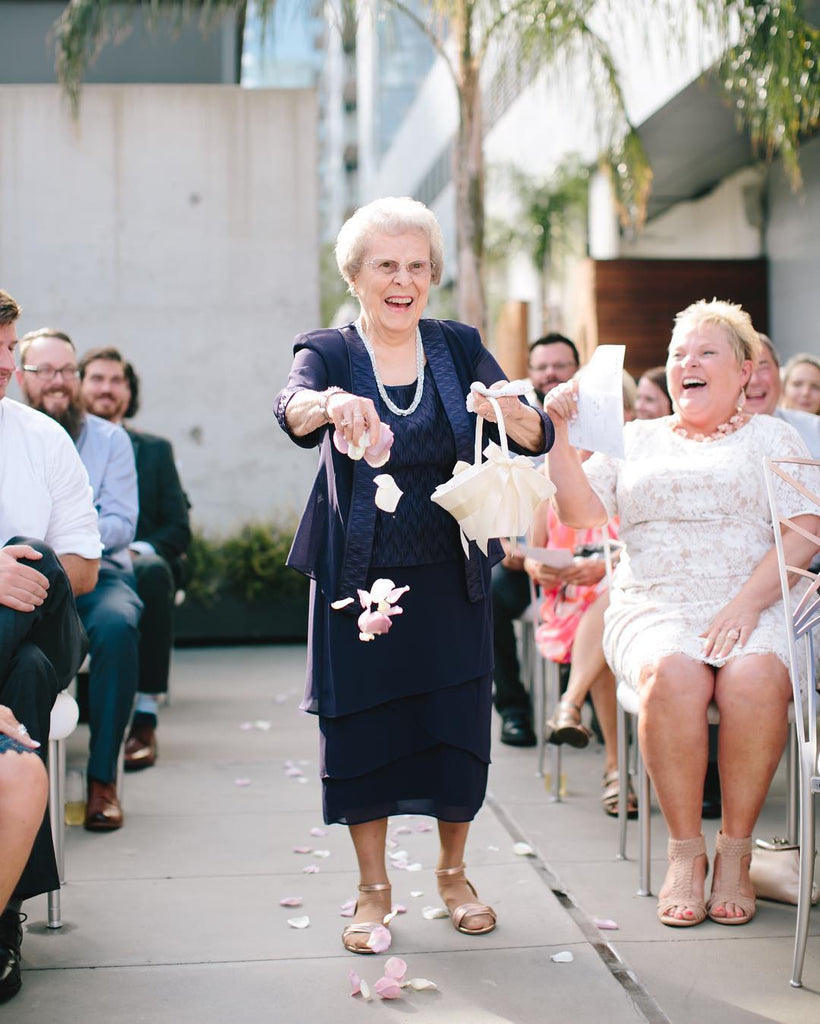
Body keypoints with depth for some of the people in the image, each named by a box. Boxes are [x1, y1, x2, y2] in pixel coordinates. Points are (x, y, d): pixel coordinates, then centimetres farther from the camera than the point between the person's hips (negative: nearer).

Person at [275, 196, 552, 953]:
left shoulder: (459, 348, 4)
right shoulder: (328, 352, -1)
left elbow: (539, 438, -6)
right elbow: (291, 409, -24)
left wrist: (507, 410, -29)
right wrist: (332, 403, -48)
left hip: (450, 577, 2)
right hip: (359, 576, -1)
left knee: (458, 722, 5)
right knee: (360, 726, 2)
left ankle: (453, 872, 28)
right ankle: (374, 886, 21)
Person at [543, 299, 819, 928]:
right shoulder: (636, 440, 21)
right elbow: (582, 513, 9)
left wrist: (746, 604, -14)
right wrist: (561, 434, -2)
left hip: (752, 607, -1)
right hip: (654, 608, 1)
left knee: (756, 677, -34)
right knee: (672, 675, -33)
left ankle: (735, 853, -18)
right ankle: (685, 852, -20)